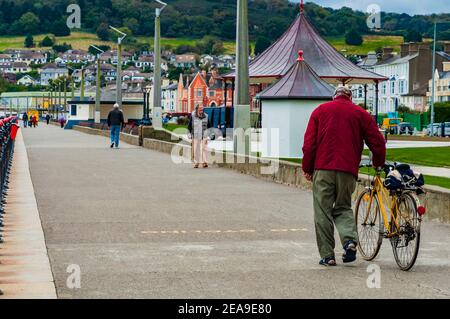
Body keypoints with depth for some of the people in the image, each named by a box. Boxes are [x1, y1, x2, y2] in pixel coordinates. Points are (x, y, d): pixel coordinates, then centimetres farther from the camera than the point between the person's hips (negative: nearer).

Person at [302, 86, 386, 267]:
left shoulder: (320, 110, 12)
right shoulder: (360, 113, 13)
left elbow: (309, 142, 4)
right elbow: (378, 142, 8)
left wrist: (307, 168, 8)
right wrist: (378, 164, 25)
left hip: (323, 169, -1)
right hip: (348, 170, 1)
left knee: (323, 213, 4)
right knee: (343, 208, 15)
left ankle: (327, 255, 2)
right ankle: (350, 240, -10)